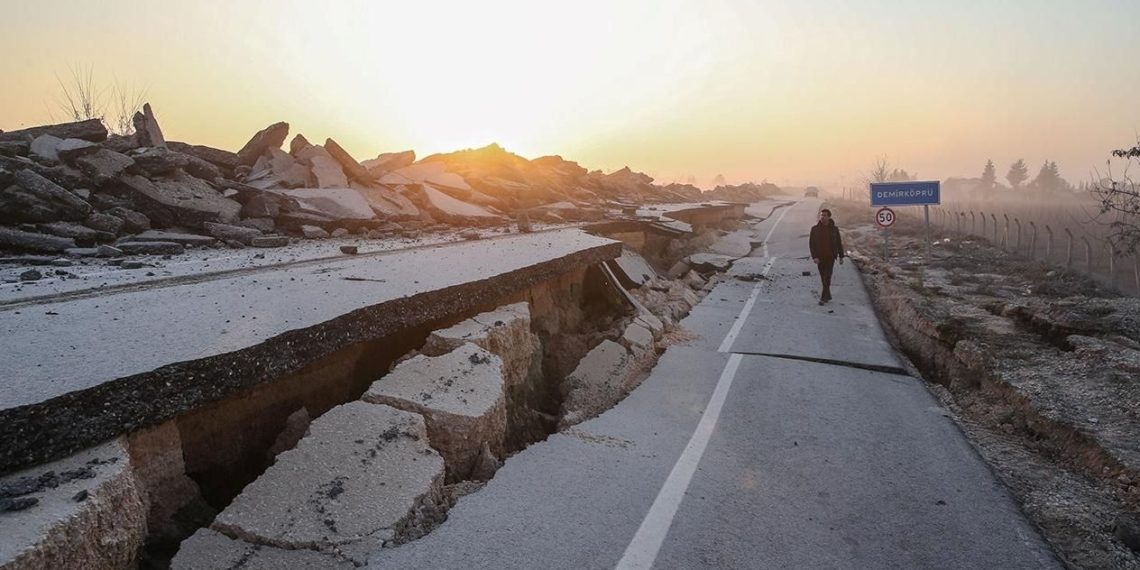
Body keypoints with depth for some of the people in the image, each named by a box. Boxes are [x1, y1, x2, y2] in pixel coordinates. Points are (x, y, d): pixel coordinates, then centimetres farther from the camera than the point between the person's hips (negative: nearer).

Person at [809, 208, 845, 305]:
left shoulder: (834, 229, -1)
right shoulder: (815, 229, -2)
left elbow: (839, 243, 7)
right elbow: (811, 243, -4)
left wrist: (841, 257, 8)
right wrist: (814, 257, -15)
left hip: (830, 257, -2)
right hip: (820, 257, 2)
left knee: (827, 277, -10)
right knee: (823, 278, 11)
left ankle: (823, 298, -10)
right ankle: (828, 295, 27)